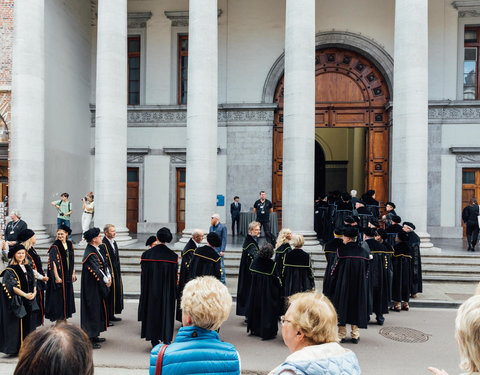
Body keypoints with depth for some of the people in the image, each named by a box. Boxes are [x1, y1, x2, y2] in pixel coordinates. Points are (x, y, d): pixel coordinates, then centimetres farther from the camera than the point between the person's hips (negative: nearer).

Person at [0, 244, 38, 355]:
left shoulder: (28, 267, 10)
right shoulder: (10, 270, -9)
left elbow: (33, 282, 13)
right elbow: (12, 286, -17)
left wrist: (34, 292, -5)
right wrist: (25, 295, -23)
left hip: (28, 301, 6)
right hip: (16, 302, -6)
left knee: (27, 324, 11)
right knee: (17, 324, -3)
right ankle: (15, 347, 7)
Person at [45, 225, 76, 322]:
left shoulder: (70, 244, 7)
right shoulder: (55, 247, -11)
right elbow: (53, 262, -16)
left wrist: (73, 273, 10)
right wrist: (56, 277, -20)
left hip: (68, 276, 6)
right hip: (59, 275, -6)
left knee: (67, 295, 12)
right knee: (59, 296, -1)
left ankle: (64, 317, 24)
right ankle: (58, 318, 11)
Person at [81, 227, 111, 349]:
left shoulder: (96, 250, 8)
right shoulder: (90, 254, -21)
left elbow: (104, 264, 11)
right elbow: (96, 270, -23)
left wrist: (109, 276, -3)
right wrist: (106, 281, -12)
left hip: (98, 288, 10)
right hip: (92, 288, -10)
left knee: (98, 310, 17)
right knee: (92, 310, -2)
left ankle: (94, 336, 29)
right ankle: (89, 340, 9)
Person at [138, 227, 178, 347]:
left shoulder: (147, 254, -8)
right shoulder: (173, 256, -10)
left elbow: (144, 275, -1)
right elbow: (174, 277, -3)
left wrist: (144, 292, 10)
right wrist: (174, 294, 8)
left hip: (151, 289, 1)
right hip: (166, 292, -1)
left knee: (152, 312, 14)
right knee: (166, 312, 11)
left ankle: (154, 340, 23)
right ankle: (166, 339, 13)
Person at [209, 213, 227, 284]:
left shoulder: (223, 227, -7)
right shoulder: (211, 227, 12)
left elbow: (224, 239, -9)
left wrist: (222, 250, -14)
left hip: (219, 250, -6)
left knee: (221, 266, -3)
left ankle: (222, 282, 6)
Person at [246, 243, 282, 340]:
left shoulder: (255, 261, -6)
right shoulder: (272, 264, -19)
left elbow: (252, 273, 6)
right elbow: (276, 278, -14)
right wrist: (280, 286, 2)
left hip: (256, 289, 5)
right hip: (269, 291, -5)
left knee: (256, 308, 18)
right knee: (268, 310, 6)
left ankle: (255, 329, 30)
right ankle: (267, 332, 10)